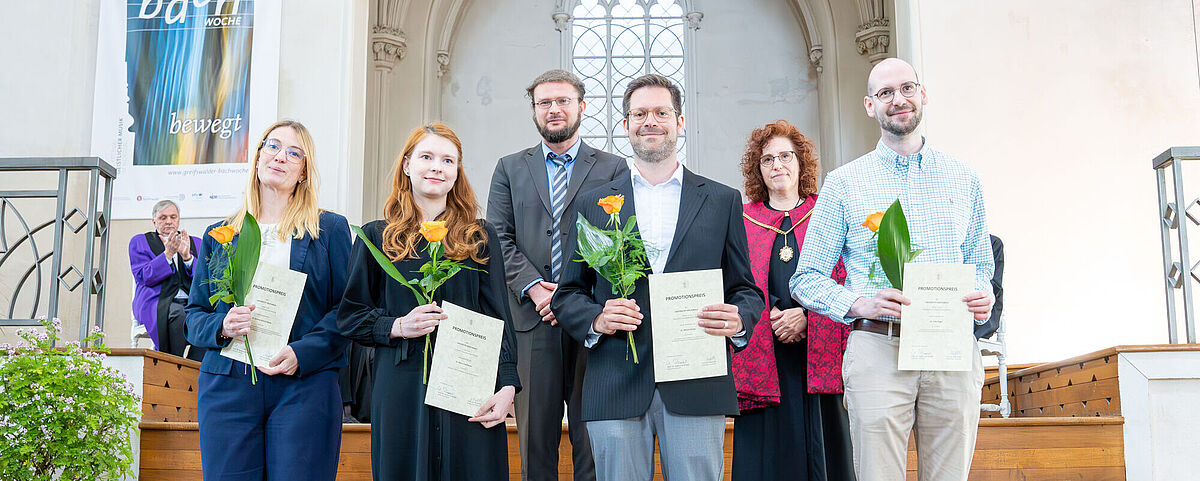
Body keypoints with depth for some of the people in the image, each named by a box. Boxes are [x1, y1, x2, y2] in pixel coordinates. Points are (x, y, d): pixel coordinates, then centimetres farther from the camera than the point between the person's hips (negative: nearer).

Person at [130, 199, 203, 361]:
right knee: (178, 314, -38)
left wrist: (187, 257, -6)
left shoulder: (195, 243, 23)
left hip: (192, 303, 3)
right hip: (159, 303, -2)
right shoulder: (140, 242, 16)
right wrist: (168, 255, -10)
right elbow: (144, 277, 1)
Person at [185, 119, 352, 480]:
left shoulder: (331, 230, 9)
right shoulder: (218, 234, 17)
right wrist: (222, 327, -8)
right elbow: (195, 313, 15)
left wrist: (302, 353, -13)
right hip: (227, 385, 2)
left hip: (304, 386, -2)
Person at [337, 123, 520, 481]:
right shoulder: (377, 237, 9)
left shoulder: (481, 238, 11)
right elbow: (349, 317, 9)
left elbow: (498, 318, 6)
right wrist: (397, 326, -9)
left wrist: (507, 386, -5)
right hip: (401, 393, 0)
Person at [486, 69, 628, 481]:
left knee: (593, 436, 2)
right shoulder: (509, 169, 15)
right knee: (535, 434, 4)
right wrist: (532, 287, -9)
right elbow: (500, 238, 6)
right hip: (532, 318, 1)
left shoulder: (613, 169, 9)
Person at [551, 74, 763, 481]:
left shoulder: (723, 202, 11)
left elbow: (746, 290, 11)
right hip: (615, 391, 0)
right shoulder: (593, 204, 11)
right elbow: (567, 295, 11)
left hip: (697, 390, 0)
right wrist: (596, 319, -10)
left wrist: (738, 320, -11)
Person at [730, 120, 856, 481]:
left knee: (823, 451, 1)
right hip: (763, 361, 0)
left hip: (819, 356, 0)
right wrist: (772, 316, -11)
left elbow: (845, 282, 2)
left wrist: (806, 315, -12)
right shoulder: (742, 221, 11)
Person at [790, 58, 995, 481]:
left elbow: (981, 265, 21)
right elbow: (806, 279, 5)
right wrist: (859, 304, -13)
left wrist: (982, 297, -2)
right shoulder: (843, 184, 7)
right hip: (878, 351, -2)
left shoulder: (964, 180, 15)